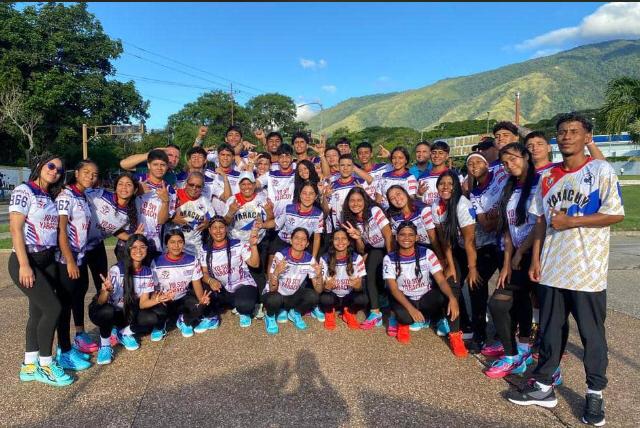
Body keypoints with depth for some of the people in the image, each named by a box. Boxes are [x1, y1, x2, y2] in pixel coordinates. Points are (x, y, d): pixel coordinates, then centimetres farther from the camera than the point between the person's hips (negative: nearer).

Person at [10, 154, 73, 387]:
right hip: (26, 261, -7)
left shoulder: (51, 198, 13)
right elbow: (15, 229, -14)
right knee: (53, 308, -12)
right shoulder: (24, 191, -7)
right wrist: (24, 265, -19)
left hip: (48, 261, 7)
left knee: (39, 311, 9)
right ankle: (44, 365, 4)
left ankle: (29, 366, 19)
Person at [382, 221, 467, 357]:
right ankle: (403, 323, 4)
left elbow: (441, 280, -16)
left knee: (448, 296, -31)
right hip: (405, 300, -1)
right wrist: (411, 308, -32)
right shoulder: (390, 259, -11)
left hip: (426, 298, 1)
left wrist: (452, 298, -38)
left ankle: (455, 335, -11)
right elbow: (394, 289, -16)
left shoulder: (426, 253, -10)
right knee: (405, 315, -36)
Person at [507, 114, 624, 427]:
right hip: (552, 268, 4)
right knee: (550, 328, 13)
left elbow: (616, 214, -10)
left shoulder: (601, 171, -4)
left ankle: (595, 395, 24)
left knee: (592, 332, 7)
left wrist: (571, 221, -15)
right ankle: (543, 386, 25)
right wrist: (535, 258, 6)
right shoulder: (547, 176, 9)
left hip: (587, 270, -4)